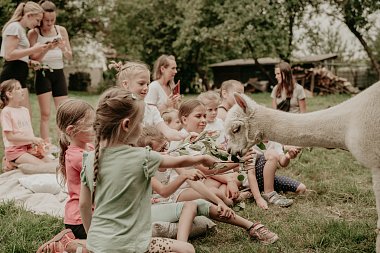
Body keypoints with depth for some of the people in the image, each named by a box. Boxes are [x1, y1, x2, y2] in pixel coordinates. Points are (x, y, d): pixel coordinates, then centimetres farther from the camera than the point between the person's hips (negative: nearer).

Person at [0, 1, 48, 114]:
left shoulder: (21, 28, 21)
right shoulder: (14, 27, -9)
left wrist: (30, 62, 11)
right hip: (13, 76, -10)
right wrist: (33, 50, -17)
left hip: (18, 76, 10)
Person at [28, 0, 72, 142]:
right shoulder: (33, 33, -5)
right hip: (43, 74, -3)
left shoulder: (61, 30, 3)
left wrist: (63, 49, -16)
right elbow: (33, 59, -8)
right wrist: (46, 49, -24)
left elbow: (69, 57, 6)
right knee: (45, 114, -7)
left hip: (59, 73, 3)